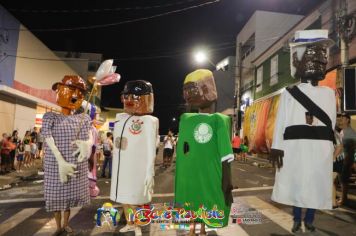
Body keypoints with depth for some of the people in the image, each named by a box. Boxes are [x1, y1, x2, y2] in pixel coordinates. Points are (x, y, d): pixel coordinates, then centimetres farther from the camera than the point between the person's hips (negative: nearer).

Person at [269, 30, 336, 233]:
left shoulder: (329, 93, 10)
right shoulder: (289, 92, 4)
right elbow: (281, 121, -1)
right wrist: (277, 147, -5)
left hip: (320, 148, 1)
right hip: (296, 146, -1)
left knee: (317, 186, 9)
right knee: (296, 185, 7)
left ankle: (309, 219, 25)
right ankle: (297, 220, 23)